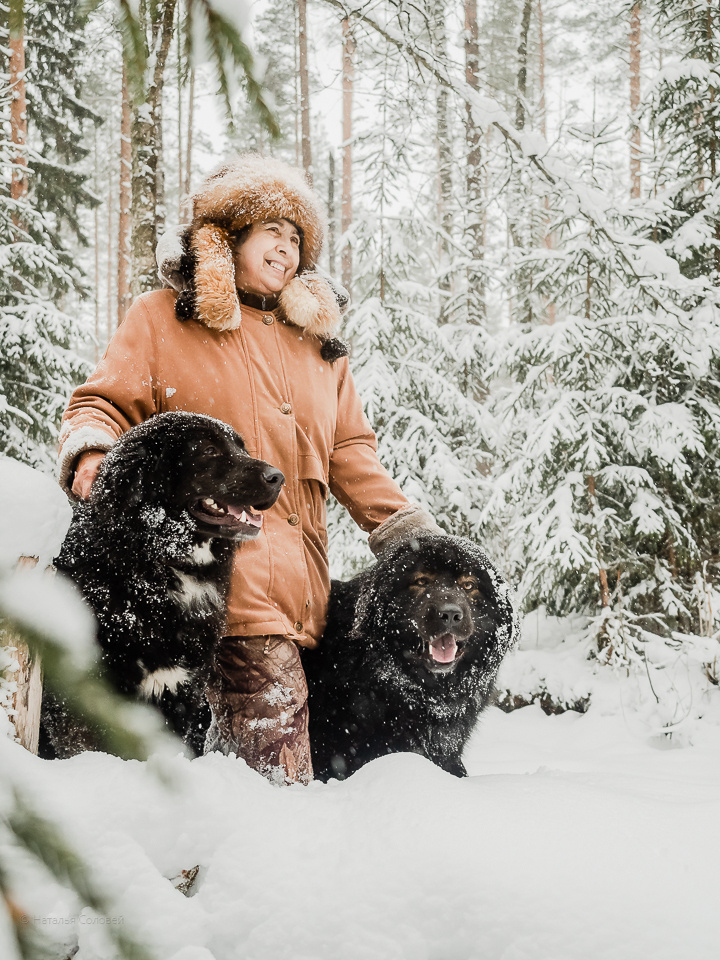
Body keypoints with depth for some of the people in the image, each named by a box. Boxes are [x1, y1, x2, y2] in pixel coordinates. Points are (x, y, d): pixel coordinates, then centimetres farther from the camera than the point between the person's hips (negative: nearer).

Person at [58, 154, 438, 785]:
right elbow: (107, 402, 9)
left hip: (302, 579, 5)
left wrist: (407, 532, 11)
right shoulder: (162, 318, 14)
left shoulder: (320, 341, 26)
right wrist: (92, 451, -15)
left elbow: (350, 450, 23)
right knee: (274, 697, -21)